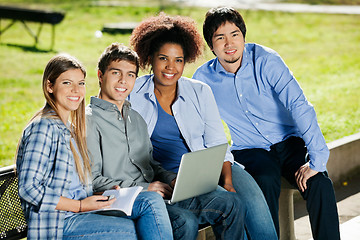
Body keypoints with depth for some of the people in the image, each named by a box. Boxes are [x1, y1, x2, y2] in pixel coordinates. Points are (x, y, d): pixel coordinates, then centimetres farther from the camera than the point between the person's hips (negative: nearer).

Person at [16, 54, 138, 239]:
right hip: (55, 225, -9)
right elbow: (28, 188, -18)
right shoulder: (44, 127, -11)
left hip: (77, 215, 9)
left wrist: (103, 196, 4)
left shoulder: (70, 128, 18)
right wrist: (80, 206, -15)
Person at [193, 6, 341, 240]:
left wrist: (317, 159, -28)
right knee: (266, 182, -33)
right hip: (249, 150, 0)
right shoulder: (204, 78, -5)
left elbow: (299, 105, -19)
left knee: (320, 183, -27)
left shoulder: (265, 59, -12)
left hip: (289, 140, 0)